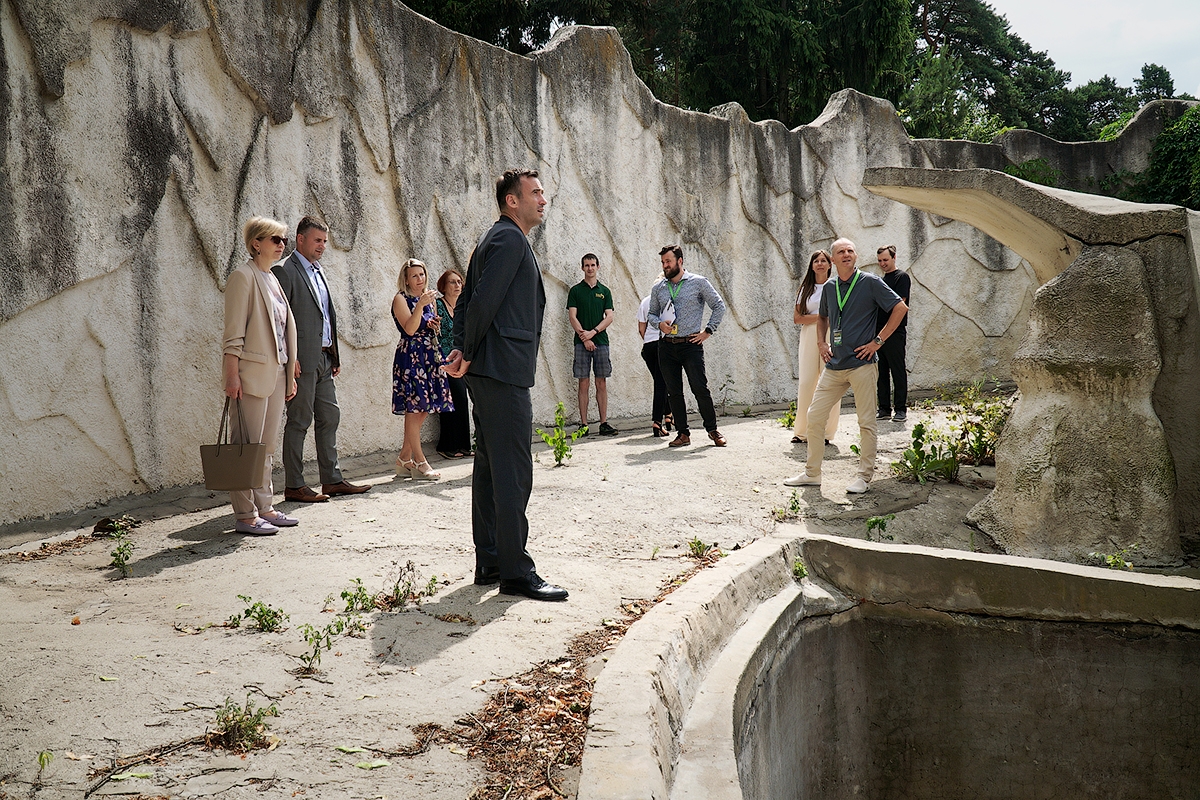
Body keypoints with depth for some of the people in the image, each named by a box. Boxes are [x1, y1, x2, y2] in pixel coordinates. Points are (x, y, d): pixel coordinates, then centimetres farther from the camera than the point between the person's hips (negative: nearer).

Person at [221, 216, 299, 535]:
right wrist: (231, 375, -18)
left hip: (276, 373, 8)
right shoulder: (243, 276, -7)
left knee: (267, 445, 11)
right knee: (247, 446, -4)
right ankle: (245, 515, 0)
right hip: (252, 373, -8)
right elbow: (234, 332, -13)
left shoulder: (273, 279, 18)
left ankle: (264, 508, 18)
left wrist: (290, 375, 18)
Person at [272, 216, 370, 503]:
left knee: (329, 417, 11)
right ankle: (293, 486, 4)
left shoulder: (320, 271, 18)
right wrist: (289, 358, -18)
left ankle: (332, 479, 19)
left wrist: (335, 356, 16)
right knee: (299, 422, -3)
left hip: (324, 359, 9)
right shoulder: (284, 271, -8)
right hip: (303, 360, -8)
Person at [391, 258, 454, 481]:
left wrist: (435, 325, 5)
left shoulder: (427, 298, 18)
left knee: (423, 409, 7)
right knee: (414, 409, -8)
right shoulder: (401, 299, -5)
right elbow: (410, 329, -18)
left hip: (429, 357, 8)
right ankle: (419, 463, -7)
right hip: (410, 357, -8)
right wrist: (420, 305, -26)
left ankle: (404, 459, 15)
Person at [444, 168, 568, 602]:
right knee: (513, 473, -9)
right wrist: (470, 355, -8)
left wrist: (462, 350, 8)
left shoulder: (496, 239, 22)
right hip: (503, 371, -11)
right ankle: (516, 571, -6)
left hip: (487, 372, 11)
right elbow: (482, 301, -18)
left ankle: (489, 562, 19)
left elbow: (466, 301, 20)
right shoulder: (510, 239, -10)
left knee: (490, 468, 12)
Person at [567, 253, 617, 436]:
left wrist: (593, 332, -10)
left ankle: (604, 423, 5)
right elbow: (573, 317, -1)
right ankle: (583, 424, 0)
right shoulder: (575, 290, 6)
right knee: (583, 383, -2)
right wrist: (584, 338, -11)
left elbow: (609, 317, 4)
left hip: (601, 341, 2)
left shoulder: (604, 291, 11)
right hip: (582, 343, -2)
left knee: (601, 383, 2)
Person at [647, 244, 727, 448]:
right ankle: (683, 433, 13)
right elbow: (651, 314, 20)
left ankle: (712, 430, 7)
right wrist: (659, 323, -2)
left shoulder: (699, 283, 1)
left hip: (691, 345, -4)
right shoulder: (658, 289, 11)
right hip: (667, 347, 4)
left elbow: (719, 306, 4)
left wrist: (708, 331, -3)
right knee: (674, 392, 5)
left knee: (700, 388, -7)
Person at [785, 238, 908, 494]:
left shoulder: (870, 282, -4)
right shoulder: (829, 287, 12)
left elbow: (900, 308, -6)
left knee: (866, 422, 1)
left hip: (862, 363, -5)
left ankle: (865, 476, 11)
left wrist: (878, 341, -8)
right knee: (814, 417, 5)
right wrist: (821, 342, 12)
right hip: (834, 365, 5)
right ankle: (812, 473, 16)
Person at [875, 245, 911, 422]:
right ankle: (884, 409, 13)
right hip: (879, 331, 8)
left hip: (895, 332, -8)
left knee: (898, 371, -4)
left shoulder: (902, 277, -3)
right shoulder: (882, 280, 20)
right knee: (881, 372, 8)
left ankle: (901, 409, 0)